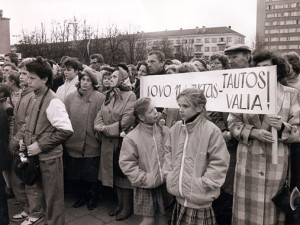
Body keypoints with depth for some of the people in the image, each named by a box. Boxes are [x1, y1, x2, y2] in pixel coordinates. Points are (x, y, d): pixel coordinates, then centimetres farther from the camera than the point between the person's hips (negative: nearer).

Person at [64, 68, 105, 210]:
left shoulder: (100, 98, -9)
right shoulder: (71, 97, 4)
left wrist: (98, 133, -14)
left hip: (91, 145, -4)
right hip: (73, 144, 4)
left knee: (91, 176, 10)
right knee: (75, 174, 17)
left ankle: (92, 197, 35)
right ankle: (81, 196, 40)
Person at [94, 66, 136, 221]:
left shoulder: (130, 96, -10)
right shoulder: (109, 96, 11)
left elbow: (126, 121, -19)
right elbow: (99, 118, 6)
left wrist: (106, 128, -13)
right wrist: (102, 129, -14)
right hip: (109, 143, 6)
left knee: (123, 173, 5)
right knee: (114, 173, 15)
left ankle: (127, 207, 22)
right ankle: (120, 204, 31)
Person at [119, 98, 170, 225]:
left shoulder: (165, 131, -2)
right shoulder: (131, 138, -13)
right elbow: (126, 163, -12)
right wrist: (145, 179, -14)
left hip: (164, 184, 4)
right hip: (146, 187, -4)